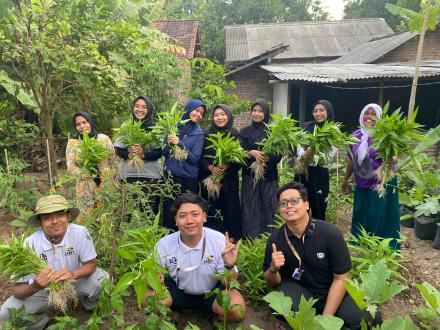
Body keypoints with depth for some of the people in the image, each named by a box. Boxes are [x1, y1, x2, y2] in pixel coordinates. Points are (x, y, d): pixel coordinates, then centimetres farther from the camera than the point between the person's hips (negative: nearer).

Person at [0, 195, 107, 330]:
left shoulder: (80, 233, -27)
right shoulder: (30, 244, -25)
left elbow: (91, 264, -15)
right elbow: (17, 290, -20)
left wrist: (74, 274, -37)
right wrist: (36, 286, -44)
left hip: (75, 282, 0)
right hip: (43, 289, 0)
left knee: (102, 280, -24)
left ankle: (89, 304, 12)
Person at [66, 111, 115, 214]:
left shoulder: (103, 138, 2)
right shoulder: (72, 143, 4)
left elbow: (113, 162, 5)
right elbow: (70, 166, -2)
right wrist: (87, 175, -16)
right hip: (85, 189, 1)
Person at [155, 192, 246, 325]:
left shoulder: (219, 241, -24)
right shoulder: (164, 244, -20)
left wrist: (229, 266, -39)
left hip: (212, 291, -1)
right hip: (178, 290, 2)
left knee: (237, 310, -28)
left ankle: (215, 318, 8)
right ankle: (173, 314, 10)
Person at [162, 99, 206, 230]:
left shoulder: (199, 133, -2)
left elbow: (195, 158, -10)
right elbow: (164, 152, 5)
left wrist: (180, 144, -20)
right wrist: (169, 143, -16)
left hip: (188, 178, -2)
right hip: (170, 175, 2)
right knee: (168, 210, 8)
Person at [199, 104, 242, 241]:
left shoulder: (235, 135, 4)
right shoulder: (207, 135, 5)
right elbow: (201, 157, 3)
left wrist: (227, 166, -15)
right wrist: (211, 167, -15)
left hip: (229, 180, 0)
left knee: (231, 209, -1)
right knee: (211, 211, 1)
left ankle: (232, 238, 15)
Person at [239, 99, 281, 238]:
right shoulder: (245, 132, 8)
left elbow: (279, 155, 1)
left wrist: (269, 157, -19)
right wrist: (251, 153, -20)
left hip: (269, 176, 0)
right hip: (250, 176, 0)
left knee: (269, 207, 0)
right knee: (250, 208, 0)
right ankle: (250, 239, 10)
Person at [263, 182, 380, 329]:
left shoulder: (330, 234, -20)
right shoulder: (275, 239, -15)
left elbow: (340, 278, -11)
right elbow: (272, 282, -4)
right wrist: (273, 269, -29)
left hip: (330, 291, 1)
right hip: (297, 289, 0)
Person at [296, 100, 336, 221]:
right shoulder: (307, 126, 7)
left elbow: (332, 154, -11)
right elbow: (299, 146, 2)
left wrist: (314, 156, -29)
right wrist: (303, 155, -21)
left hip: (320, 173, -3)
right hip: (303, 171, 3)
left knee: (318, 207, 7)